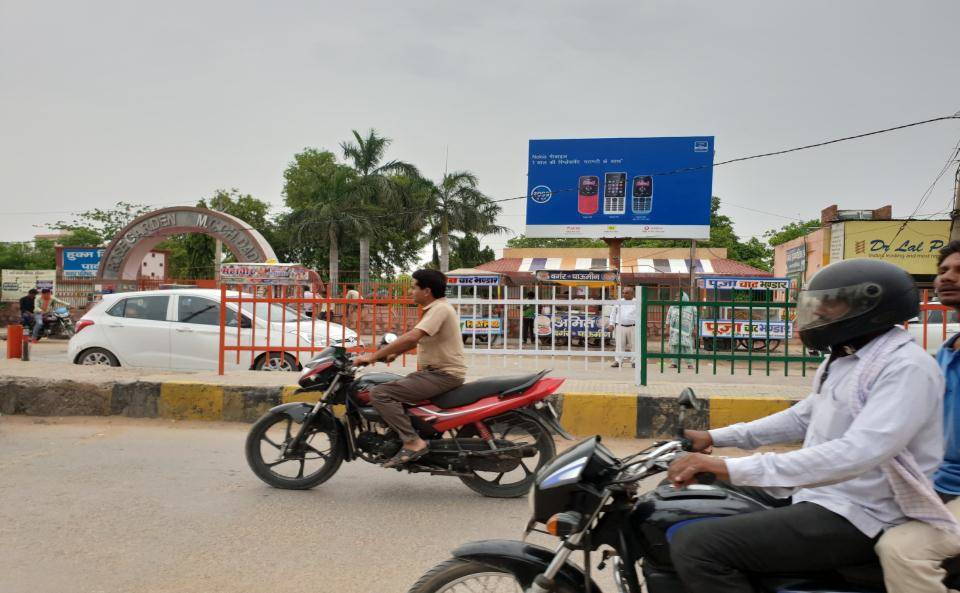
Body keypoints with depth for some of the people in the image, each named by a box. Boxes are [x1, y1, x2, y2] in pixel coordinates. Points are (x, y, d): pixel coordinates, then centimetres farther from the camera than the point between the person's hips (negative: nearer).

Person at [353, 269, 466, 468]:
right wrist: (394, 352, 13)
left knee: (380, 394, -18)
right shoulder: (437, 308, 16)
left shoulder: (439, 309, -16)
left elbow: (411, 337, -28)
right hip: (434, 370, 11)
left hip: (443, 375, -11)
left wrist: (373, 356, -24)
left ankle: (413, 442, -21)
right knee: (391, 387, 19)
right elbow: (417, 339, 26)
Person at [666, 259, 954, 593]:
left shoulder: (906, 366, -18)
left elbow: (856, 454, -32)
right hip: (814, 494, 10)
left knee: (695, 546, -24)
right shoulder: (843, 359, 13)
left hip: (854, 519, -10)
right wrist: (716, 438, 18)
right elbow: (803, 417, 25)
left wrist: (735, 469, -37)